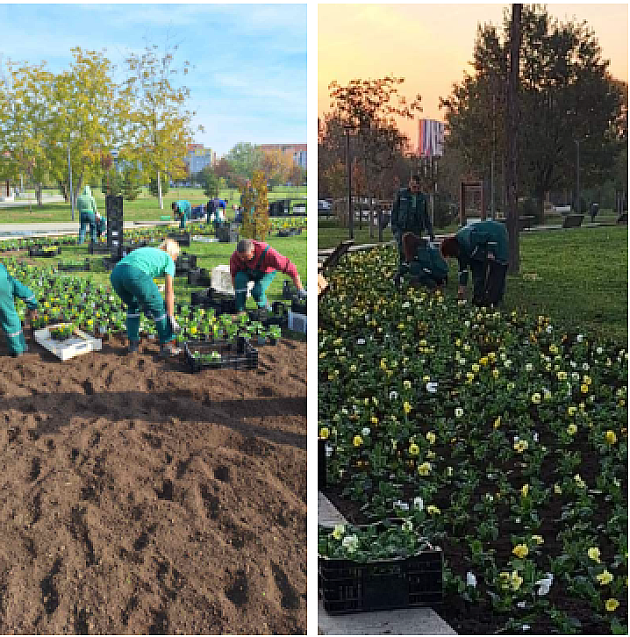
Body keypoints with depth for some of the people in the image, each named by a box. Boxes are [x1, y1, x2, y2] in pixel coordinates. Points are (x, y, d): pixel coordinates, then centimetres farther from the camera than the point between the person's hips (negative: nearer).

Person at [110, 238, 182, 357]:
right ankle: (166, 346, 19)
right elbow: (169, 291, 17)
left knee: (133, 305, 32)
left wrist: (145, 306, 45)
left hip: (115, 273, 6)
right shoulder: (168, 259, 23)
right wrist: (171, 318, 18)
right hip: (135, 275, -6)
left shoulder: (146, 251, 40)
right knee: (159, 308, 15)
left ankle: (133, 343, 32)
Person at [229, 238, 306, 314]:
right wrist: (236, 292, -1)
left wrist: (300, 290, -32)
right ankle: (240, 311, -21)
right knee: (239, 278, -30)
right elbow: (234, 273, -6)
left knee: (257, 291, -30)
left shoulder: (266, 252, -40)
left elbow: (288, 267, -35)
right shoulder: (235, 255, -28)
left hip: (266, 273, -3)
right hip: (247, 271, 3)